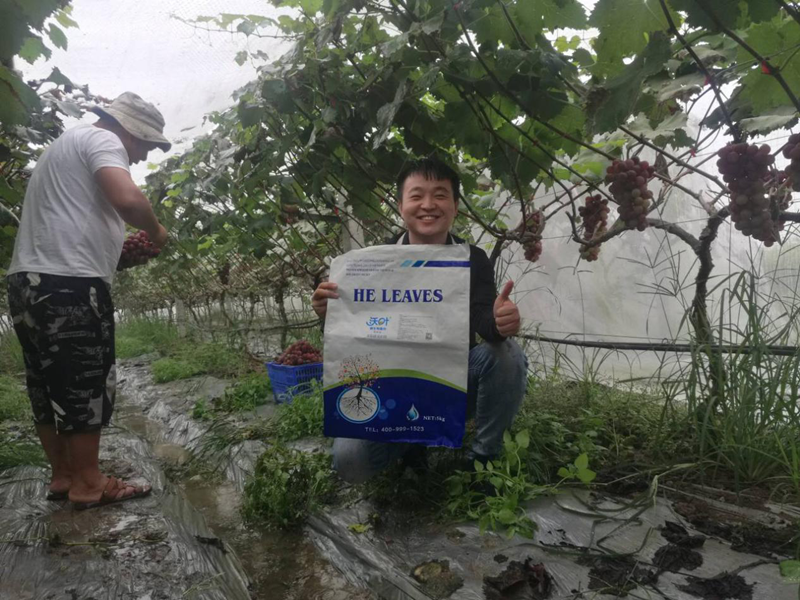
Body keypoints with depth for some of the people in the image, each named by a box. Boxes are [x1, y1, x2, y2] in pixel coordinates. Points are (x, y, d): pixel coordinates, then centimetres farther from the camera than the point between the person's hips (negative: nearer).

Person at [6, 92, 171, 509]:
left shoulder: (68, 143, 26)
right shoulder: (101, 139, -5)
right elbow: (127, 199, -24)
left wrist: (131, 244, 20)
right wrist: (155, 230, -4)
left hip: (28, 281, 10)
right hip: (68, 284, -10)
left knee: (48, 386, 13)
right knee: (84, 385, -1)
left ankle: (62, 476, 24)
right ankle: (88, 483, 9)